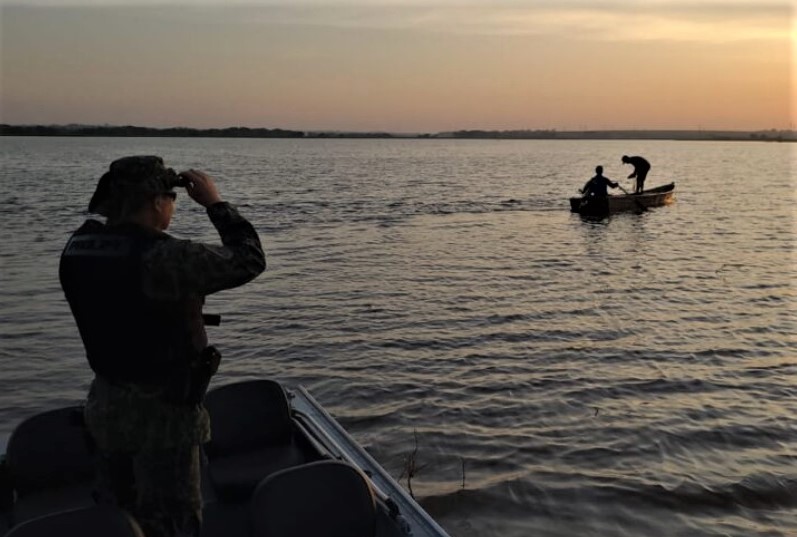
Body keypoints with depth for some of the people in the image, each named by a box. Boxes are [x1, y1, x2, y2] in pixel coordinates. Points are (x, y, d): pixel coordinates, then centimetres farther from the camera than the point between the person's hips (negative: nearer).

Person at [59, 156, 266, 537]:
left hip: (106, 402, 7)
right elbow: (249, 260, -18)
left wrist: (124, 196, 7)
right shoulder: (165, 258, -27)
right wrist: (214, 202, -9)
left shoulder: (76, 247, -5)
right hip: (161, 409, -7)